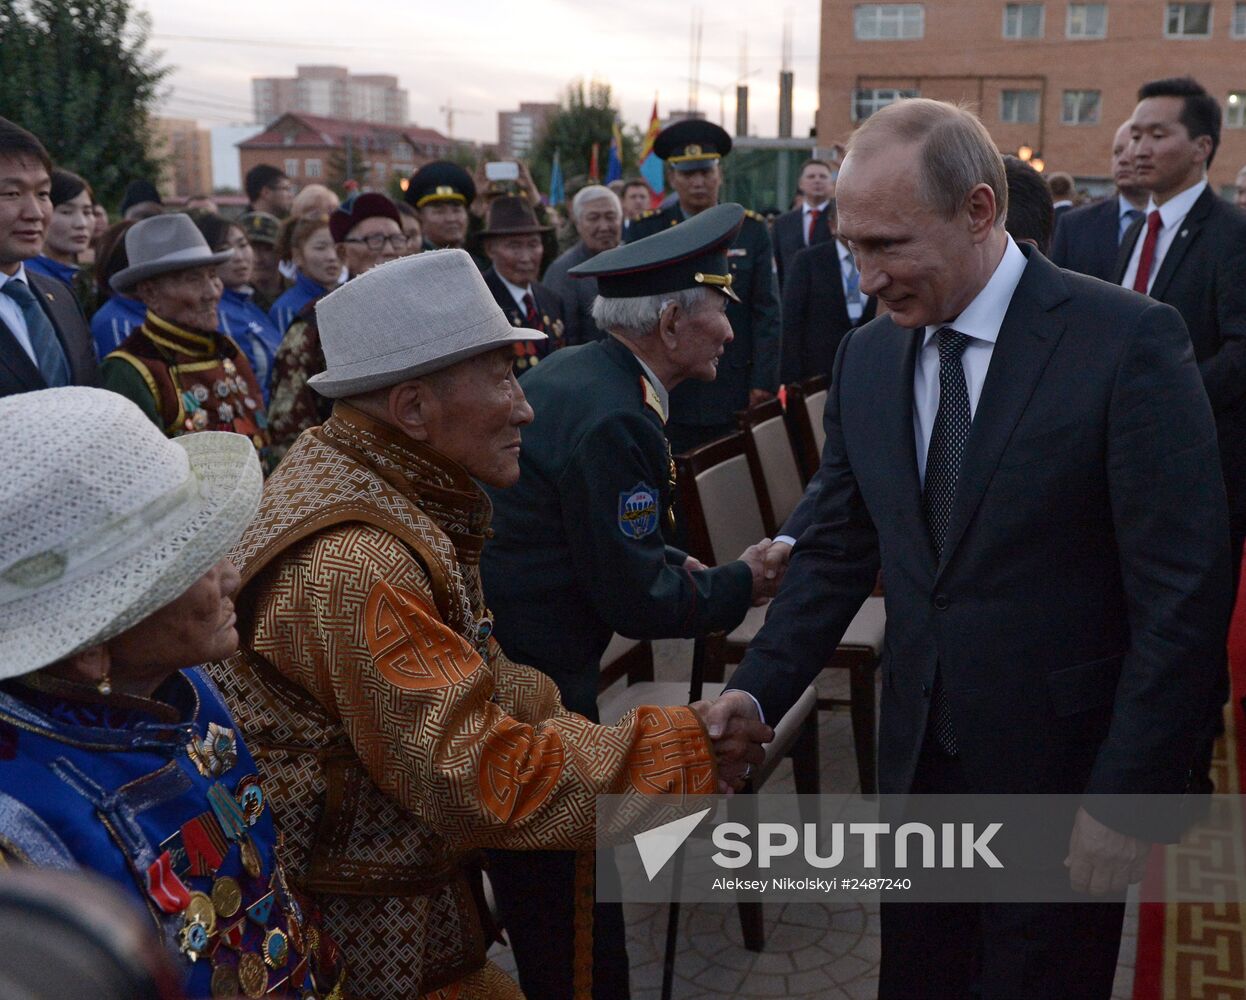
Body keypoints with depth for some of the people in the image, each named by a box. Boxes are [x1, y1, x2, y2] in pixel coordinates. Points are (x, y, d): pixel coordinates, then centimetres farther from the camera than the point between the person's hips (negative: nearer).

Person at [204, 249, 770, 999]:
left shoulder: (389, 488, 0)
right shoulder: (355, 569, -30)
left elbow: (466, 681, 4)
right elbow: (483, 781, -28)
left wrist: (582, 717, -6)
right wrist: (685, 749, -20)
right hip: (365, 934, -8)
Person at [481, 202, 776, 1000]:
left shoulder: (572, 372, 6)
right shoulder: (611, 419, -23)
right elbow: (636, 602, -20)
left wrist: (672, 566, 9)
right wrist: (739, 583, -5)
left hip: (484, 658, 10)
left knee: (536, 897, 25)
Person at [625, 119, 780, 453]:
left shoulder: (751, 231, 6)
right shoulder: (644, 232, 4)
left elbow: (767, 312, 4)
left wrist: (763, 382, -3)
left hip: (735, 392, 1)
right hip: (666, 394, 0)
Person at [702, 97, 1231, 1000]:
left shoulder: (1128, 341, -16)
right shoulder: (866, 357, 1)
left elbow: (1184, 592, -16)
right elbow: (839, 548, 6)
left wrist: (1127, 799, -15)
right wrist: (760, 688, -6)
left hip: (1063, 772, -4)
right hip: (921, 756, 5)